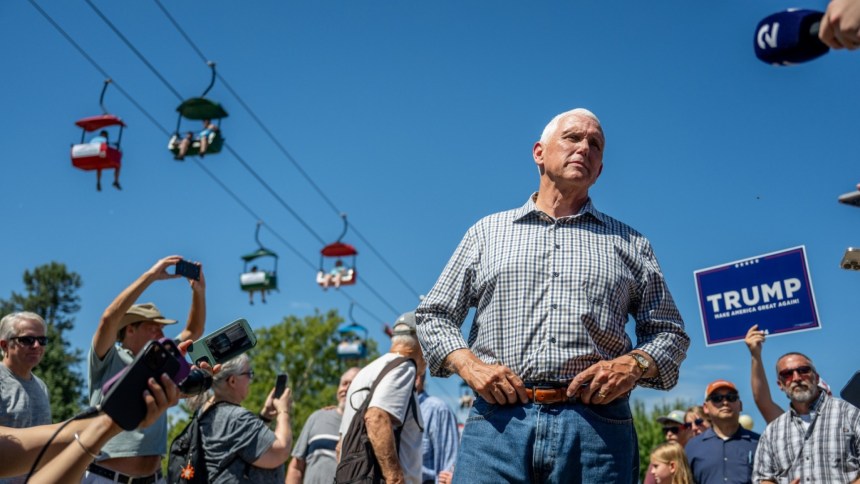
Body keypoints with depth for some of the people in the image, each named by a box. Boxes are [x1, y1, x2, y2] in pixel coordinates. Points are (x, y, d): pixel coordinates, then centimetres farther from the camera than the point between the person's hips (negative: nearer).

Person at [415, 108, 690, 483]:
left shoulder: (630, 244, 18)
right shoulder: (487, 232, 17)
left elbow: (670, 332, 17)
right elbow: (435, 315, 17)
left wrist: (634, 364, -5)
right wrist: (469, 365, -2)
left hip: (596, 426, 1)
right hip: (497, 420, 0)